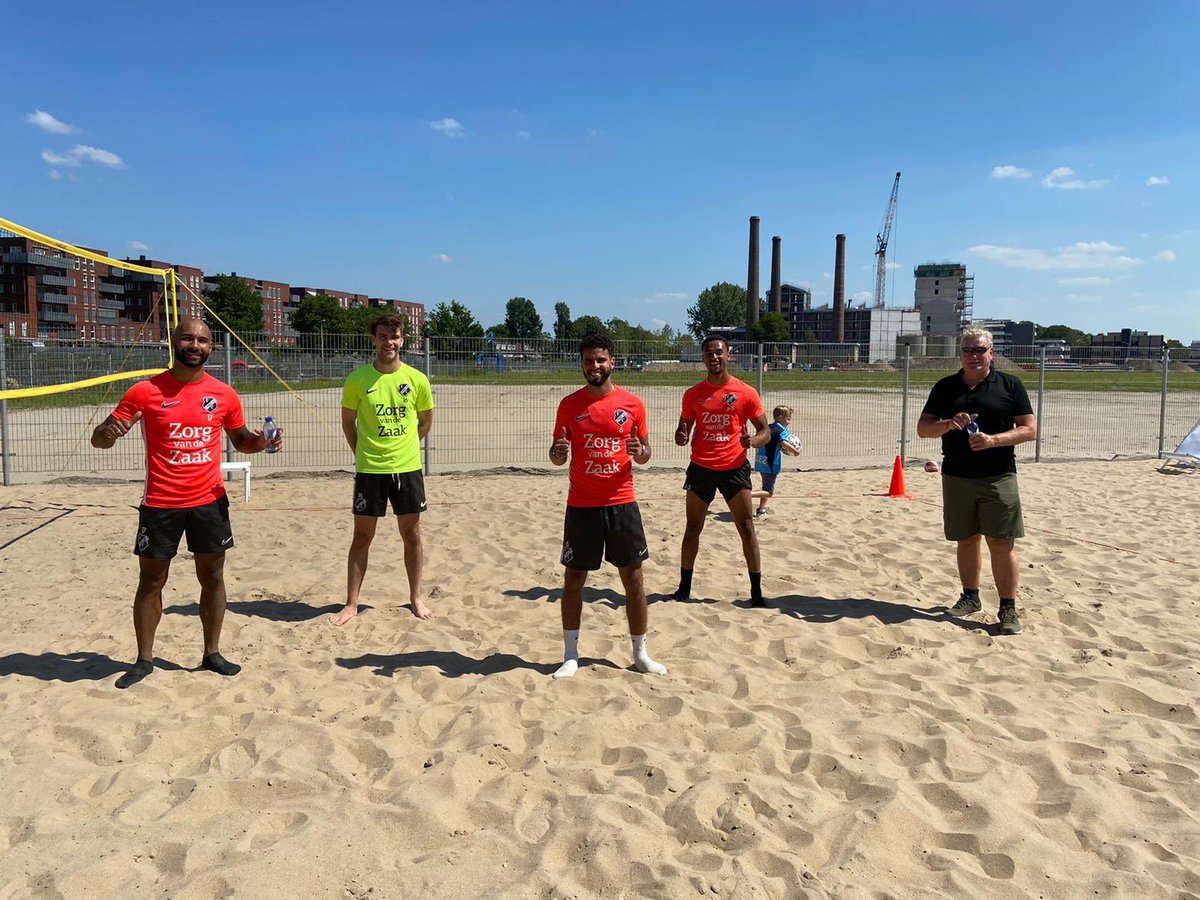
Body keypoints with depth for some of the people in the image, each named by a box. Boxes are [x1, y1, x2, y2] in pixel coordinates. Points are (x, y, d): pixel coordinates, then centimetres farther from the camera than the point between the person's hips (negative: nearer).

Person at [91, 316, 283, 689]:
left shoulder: (224, 395, 2)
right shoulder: (146, 391, -5)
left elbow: (240, 440, 17)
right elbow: (98, 439, -1)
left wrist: (262, 441, -6)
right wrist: (108, 432, -25)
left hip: (210, 501, 2)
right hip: (160, 504, -2)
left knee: (212, 577, 9)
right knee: (151, 581, 7)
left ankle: (212, 653, 23)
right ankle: (144, 659, 21)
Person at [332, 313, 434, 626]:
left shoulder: (417, 380, -2)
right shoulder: (357, 379, -4)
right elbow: (348, 422, 8)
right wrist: (363, 453, 10)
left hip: (408, 468, 1)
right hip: (369, 470, -1)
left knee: (412, 535, 10)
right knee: (362, 536, 6)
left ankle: (416, 597, 25)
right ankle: (351, 604, 16)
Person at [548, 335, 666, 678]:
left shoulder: (632, 404, 0)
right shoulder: (569, 404, 2)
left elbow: (645, 453, 8)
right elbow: (557, 457, 8)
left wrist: (639, 452, -15)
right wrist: (558, 452, -16)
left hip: (622, 502, 0)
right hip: (581, 505, 0)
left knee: (633, 577, 5)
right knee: (573, 578, 5)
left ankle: (641, 654, 20)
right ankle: (571, 656, 18)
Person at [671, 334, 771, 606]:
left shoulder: (746, 393, -3)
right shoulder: (693, 394, 3)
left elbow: (765, 430, 1)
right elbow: (684, 429, 10)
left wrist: (754, 440, -21)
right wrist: (681, 437, -14)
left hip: (734, 468, -2)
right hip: (701, 468, 2)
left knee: (747, 529, -1)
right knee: (692, 528, 9)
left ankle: (756, 591, 8)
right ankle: (684, 588, 20)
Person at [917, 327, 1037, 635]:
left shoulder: (1010, 385, 3)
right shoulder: (945, 387, 9)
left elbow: (1029, 429, -2)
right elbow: (922, 428, 6)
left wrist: (993, 440, -17)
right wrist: (947, 425, -14)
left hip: (998, 477, -3)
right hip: (956, 476, 3)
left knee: (1002, 543, -4)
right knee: (966, 540, 12)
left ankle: (1008, 608, 3)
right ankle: (970, 597, 26)